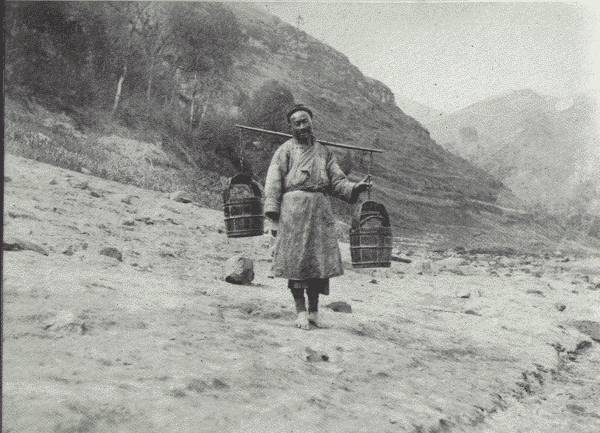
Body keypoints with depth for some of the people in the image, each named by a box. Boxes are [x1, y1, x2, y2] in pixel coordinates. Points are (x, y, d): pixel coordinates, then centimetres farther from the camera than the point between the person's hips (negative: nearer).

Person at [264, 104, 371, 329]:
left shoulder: (324, 152, 19)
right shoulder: (285, 150, 7)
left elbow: (337, 181, 12)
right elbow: (273, 183, 0)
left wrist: (354, 187, -9)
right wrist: (273, 215, -10)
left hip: (320, 210, 4)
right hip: (293, 207, -4)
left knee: (320, 261, 2)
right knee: (296, 260, -5)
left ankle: (314, 311, 12)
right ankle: (301, 312, 3)